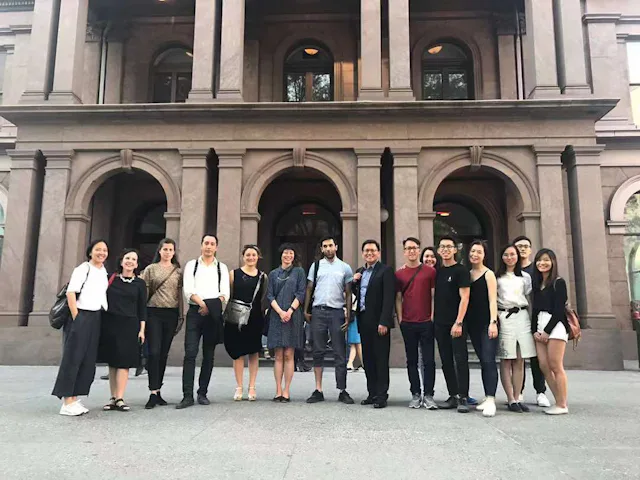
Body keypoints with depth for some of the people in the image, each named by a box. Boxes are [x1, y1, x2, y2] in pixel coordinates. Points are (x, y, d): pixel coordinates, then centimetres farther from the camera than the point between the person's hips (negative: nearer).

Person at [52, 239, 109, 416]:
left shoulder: (104, 272, 15)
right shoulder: (83, 269, -6)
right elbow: (70, 292, -12)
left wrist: (105, 316, 9)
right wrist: (76, 317, -16)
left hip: (96, 318, 7)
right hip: (81, 316, -7)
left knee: (88, 360, 7)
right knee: (73, 358, -4)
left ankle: (74, 398, 15)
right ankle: (67, 402, 0)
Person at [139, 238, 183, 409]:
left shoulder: (178, 271, 11)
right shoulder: (151, 269, 7)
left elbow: (181, 294, 12)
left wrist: (181, 316, 7)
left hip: (171, 314, 2)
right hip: (154, 313, -2)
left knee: (164, 353, 7)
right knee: (154, 352, -9)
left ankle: (158, 391, 16)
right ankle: (153, 393, -6)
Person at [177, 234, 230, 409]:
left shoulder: (222, 267, 12)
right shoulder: (191, 265, 10)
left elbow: (225, 293, 2)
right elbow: (188, 290, -2)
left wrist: (211, 306, -13)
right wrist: (202, 303, -16)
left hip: (214, 314, 1)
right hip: (195, 311, -1)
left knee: (208, 355, 6)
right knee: (190, 354, -9)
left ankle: (203, 393, 15)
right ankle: (187, 396, -7)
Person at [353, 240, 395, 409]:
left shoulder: (386, 271, -6)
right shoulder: (359, 272, 16)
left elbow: (388, 298, -13)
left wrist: (383, 322, -19)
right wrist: (354, 282, 1)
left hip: (378, 322, -7)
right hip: (363, 321, 7)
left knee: (381, 359, -1)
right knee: (368, 359, 11)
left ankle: (381, 395, 5)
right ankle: (372, 393, 20)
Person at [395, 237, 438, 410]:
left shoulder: (430, 271, 2)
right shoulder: (399, 274, 7)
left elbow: (433, 296, 1)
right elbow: (398, 298, 9)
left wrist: (432, 317, -5)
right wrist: (400, 319, 2)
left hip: (426, 322, -2)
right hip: (407, 324, 2)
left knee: (429, 360, 0)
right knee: (412, 360, 9)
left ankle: (428, 395, 8)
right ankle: (416, 394, 18)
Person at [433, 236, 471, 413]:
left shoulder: (461, 271, -4)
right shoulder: (437, 271, 13)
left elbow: (464, 298, -11)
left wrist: (459, 322, -17)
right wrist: (433, 318, 10)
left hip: (456, 323, -6)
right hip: (440, 324, 6)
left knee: (460, 359, -6)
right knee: (446, 361, 9)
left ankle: (463, 398, -1)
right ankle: (453, 396, 17)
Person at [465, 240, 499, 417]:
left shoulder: (488, 274, -3)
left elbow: (492, 300, -10)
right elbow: (466, 299, 12)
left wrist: (493, 322, -19)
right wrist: (463, 322, 5)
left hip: (487, 323, -6)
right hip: (473, 324, 6)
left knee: (488, 360, -11)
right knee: (483, 361, 10)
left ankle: (491, 400, -11)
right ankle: (487, 398, 16)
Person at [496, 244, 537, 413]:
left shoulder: (525, 277, 14)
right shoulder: (497, 277, 8)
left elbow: (529, 297, 15)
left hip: (521, 316, 3)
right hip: (503, 317, -2)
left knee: (519, 361, 3)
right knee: (506, 361, -3)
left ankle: (516, 398, 9)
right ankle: (511, 400, -1)